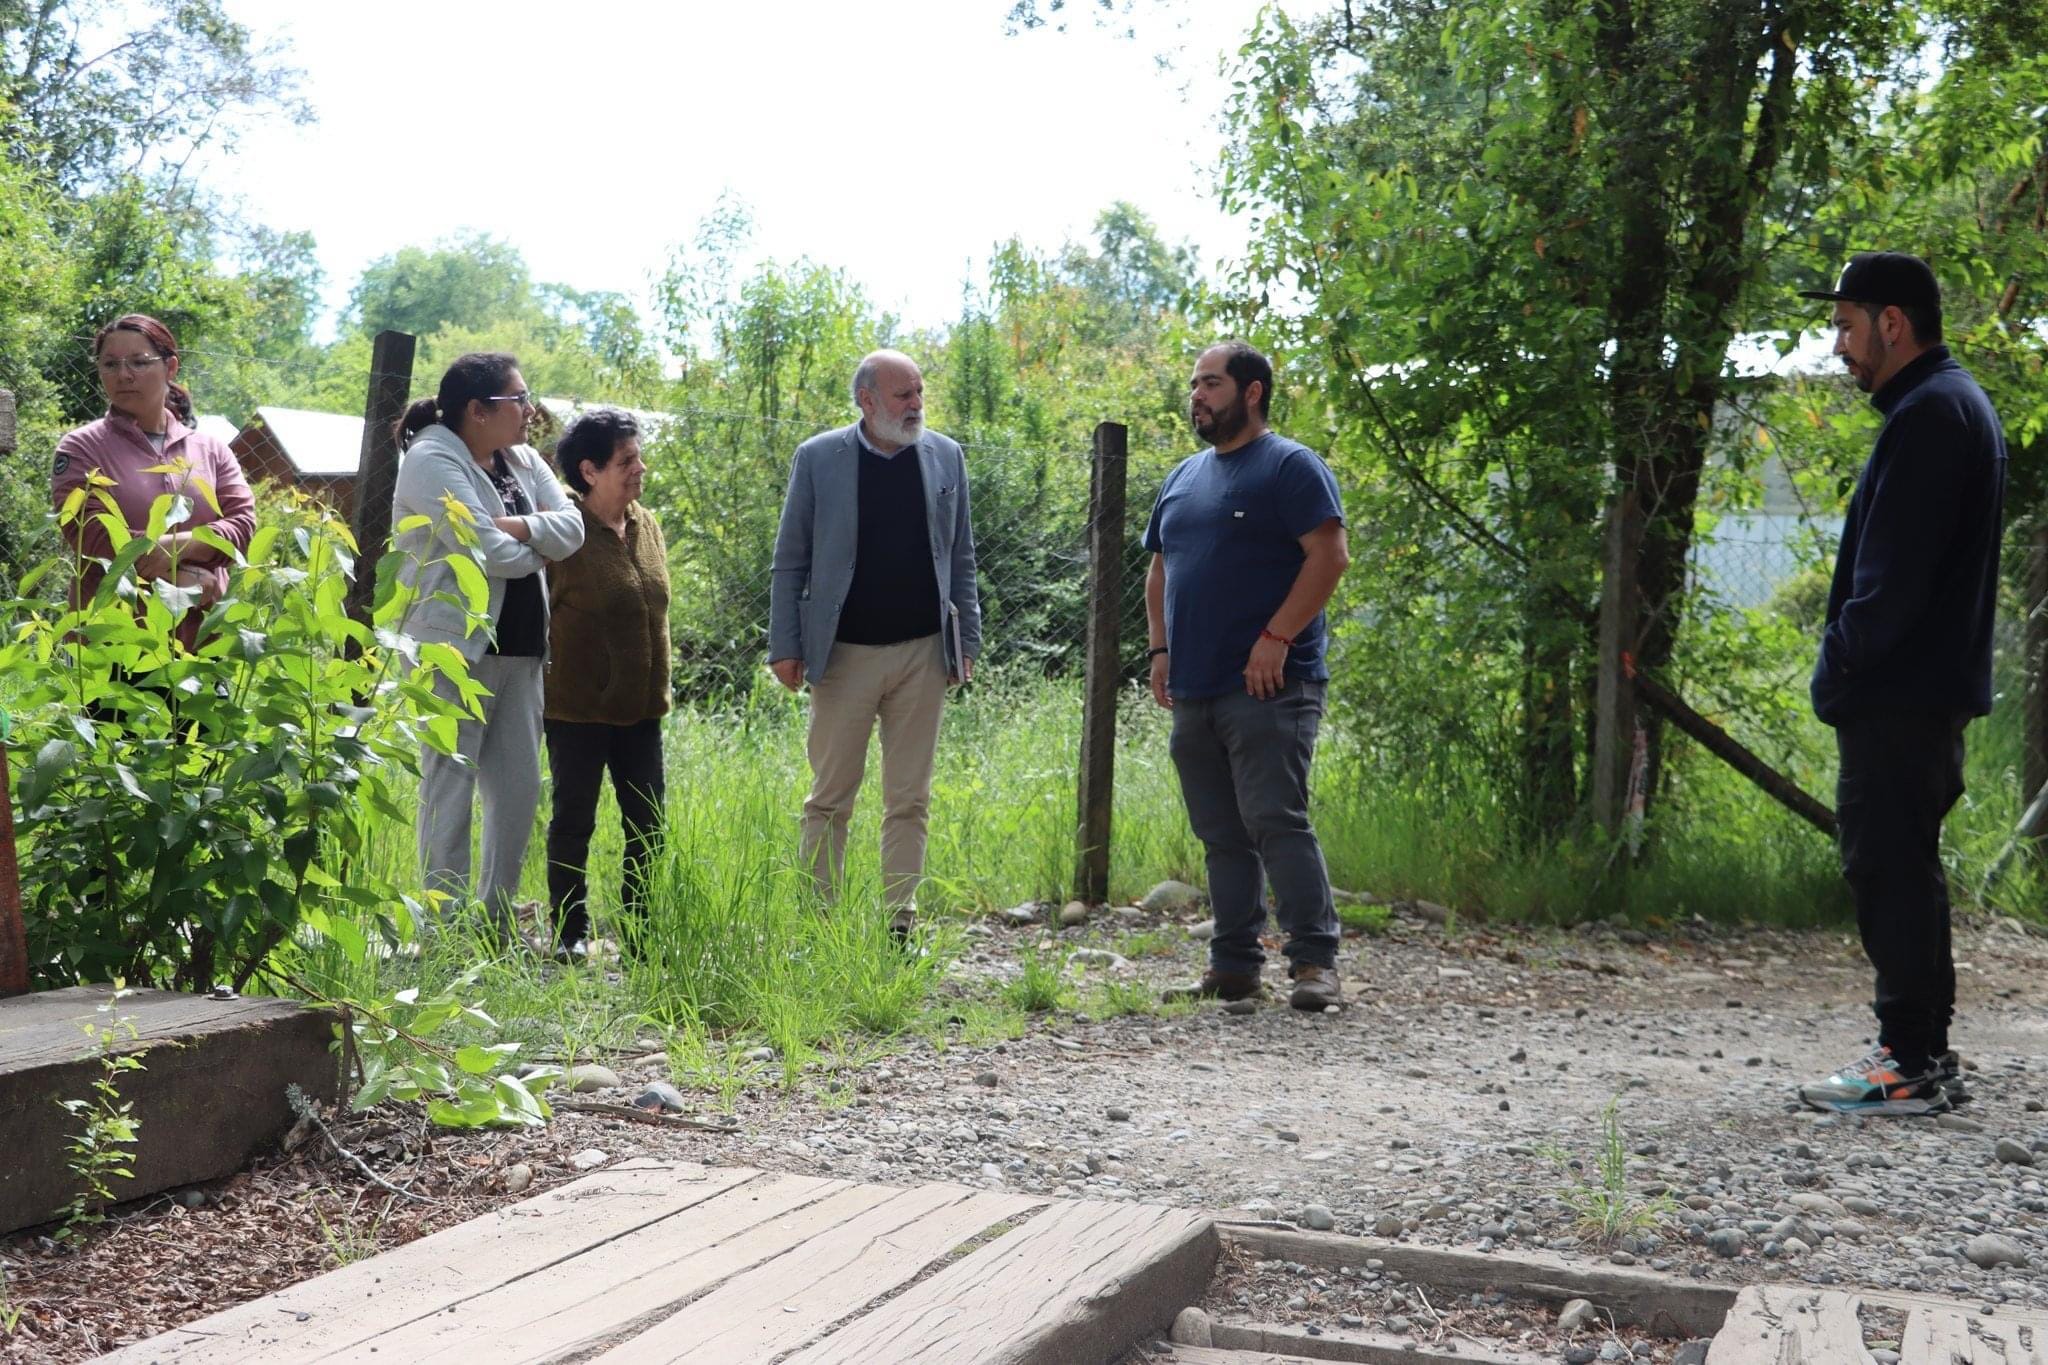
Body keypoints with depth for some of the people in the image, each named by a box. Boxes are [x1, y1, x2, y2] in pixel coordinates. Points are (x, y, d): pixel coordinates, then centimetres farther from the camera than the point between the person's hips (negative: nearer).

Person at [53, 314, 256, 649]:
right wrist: (184, 578, -13)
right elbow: (90, 535, -9)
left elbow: (243, 523, 2)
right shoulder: (81, 448, 3)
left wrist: (179, 546, -18)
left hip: (201, 639, 3)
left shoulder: (211, 449, 12)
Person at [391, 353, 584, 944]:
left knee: (520, 790, 9)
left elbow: (573, 527, 3)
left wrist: (520, 528, -15)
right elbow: (486, 552, -19)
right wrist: (540, 545, -1)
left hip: (519, 650, 8)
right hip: (456, 648, -8)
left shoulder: (522, 460, 15)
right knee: (450, 786, -3)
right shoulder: (432, 462, -9)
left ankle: (497, 921, 19)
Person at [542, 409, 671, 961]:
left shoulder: (647, 525, 8)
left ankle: (640, 932, 19)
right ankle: (569, 934, 15)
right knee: (573, 822, 5)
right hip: (578, 706, -6)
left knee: (647, 825, 9)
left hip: (640, 707, 6)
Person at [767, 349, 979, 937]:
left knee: (910, 800, 6)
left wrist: (967, 640, 6)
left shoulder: (945, 457, 7)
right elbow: (790, 562, 1)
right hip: (843, 653, -2)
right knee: (830, 798, 4)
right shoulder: (817, 458, -1)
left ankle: (900, 921, 12)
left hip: (922, 653, 2)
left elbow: (960, 558, 11)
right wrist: (785, 646, -4)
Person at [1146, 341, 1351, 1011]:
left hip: (1268, 686, -7)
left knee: (1276, 821, -13)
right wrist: (1161, 649, 12)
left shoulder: (1290, 466, -3)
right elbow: (1160, 570, 25)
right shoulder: (1183, 477, 20)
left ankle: (1315, 963, -9)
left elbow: (1329, 554, -13)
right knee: (1222, 836, 9)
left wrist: (1275, 639, -18)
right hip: (1193, 691, 8)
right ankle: (1233, 967, 15)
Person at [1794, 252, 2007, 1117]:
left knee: (1889, 867, -7)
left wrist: (1844, 663, -14)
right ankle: (1920, 1052, 22)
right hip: (1924, 689, 11)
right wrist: (1848, 666, 17)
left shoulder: (1928, 414, -15)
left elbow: (1896, 572, -22)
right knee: (1898, 867, 15)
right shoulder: (1950, 406, 19)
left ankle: (1912, 1064, -3)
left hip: (1900, 696, -11)